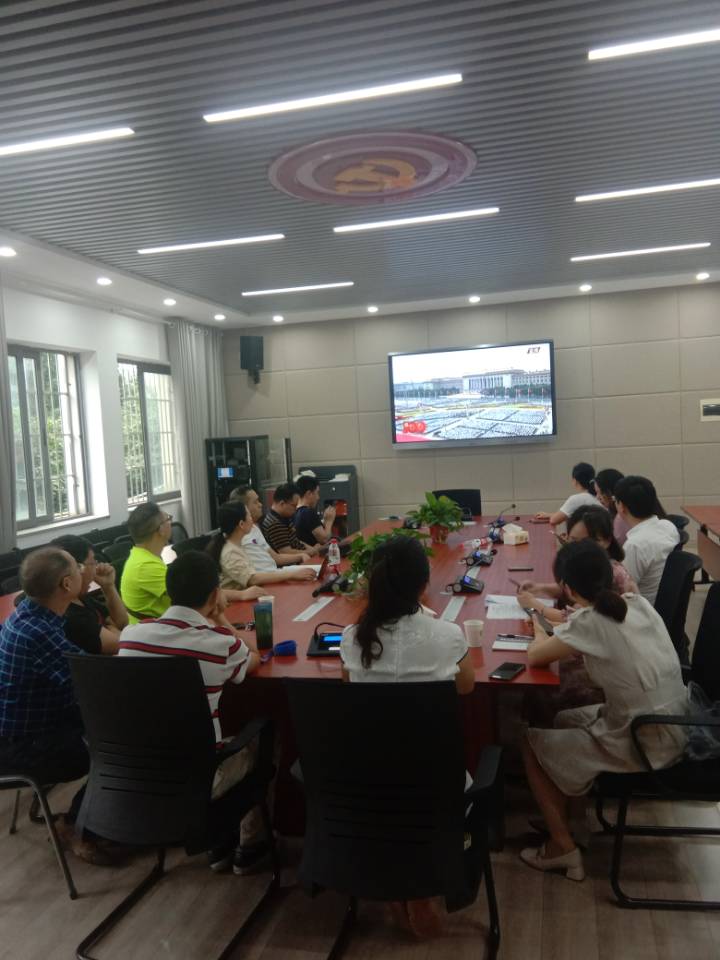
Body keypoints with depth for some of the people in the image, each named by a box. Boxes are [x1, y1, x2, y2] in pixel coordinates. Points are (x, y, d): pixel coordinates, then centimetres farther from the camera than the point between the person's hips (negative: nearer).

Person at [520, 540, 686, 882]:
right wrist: (558, 625, 15)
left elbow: (534, 656, -10)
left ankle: (563, 848, 18)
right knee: (563, 720, 25)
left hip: (643, 746, -8)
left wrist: (540, 630, 8)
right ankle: (565, 813, 34)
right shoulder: (639, 603, -1)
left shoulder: (589, 622, -21)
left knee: (532, 743, 11)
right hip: (673, 729, 8)